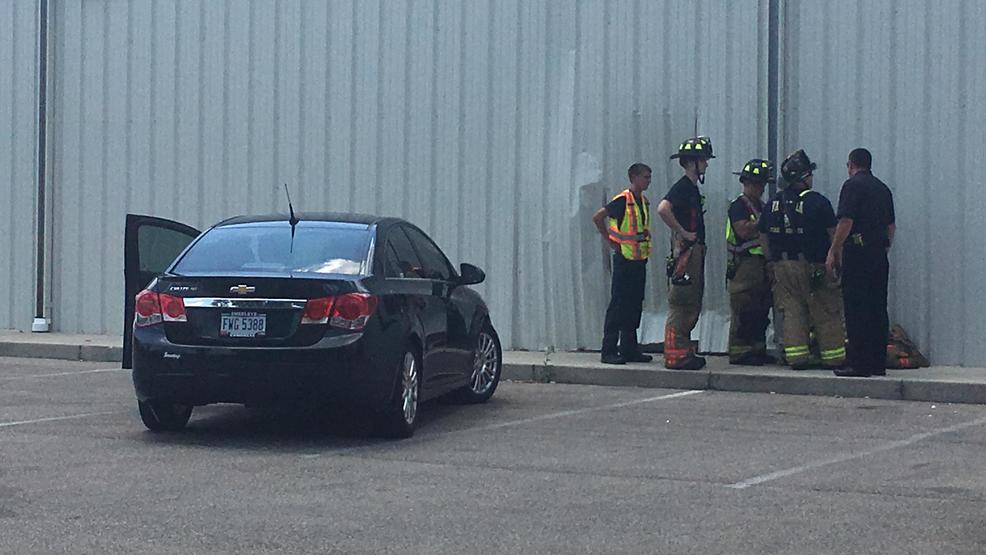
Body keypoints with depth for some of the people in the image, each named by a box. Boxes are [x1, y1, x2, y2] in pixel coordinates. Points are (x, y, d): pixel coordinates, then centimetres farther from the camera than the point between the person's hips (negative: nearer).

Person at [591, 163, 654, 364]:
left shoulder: (644, 202, 11)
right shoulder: (623, 200, -13)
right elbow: (597, 217, -17)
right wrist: (611, 242, -12)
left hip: (639, 260, 8)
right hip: (624, 259, -8)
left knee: (635, 305, 10)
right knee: (618, 305, -5)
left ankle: (629, 349, 17)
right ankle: (609, 351, -2)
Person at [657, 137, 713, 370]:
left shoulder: (692, 187, 18)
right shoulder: (682, 187, -13)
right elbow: (663, 209, -28)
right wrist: (683, 233, -21)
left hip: (695, 252, 10)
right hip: (685, 251, -10)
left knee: (692, 305, 13)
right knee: (680, 304, -9)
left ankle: (684, 351, 18)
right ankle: (675, 354, -8)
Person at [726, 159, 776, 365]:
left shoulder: (761, 206, 19)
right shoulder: (739, 205, -8)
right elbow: (744, 231, -21)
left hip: (762, 265, 9)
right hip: (745, 264, -9)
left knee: (761, 311, 11)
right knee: (743, 311, -8)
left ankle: (757, 349, 17)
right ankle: (739, 352, -5)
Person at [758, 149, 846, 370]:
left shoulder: (774, 203, 6)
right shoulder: (818, 202, -10)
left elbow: (764, 239, 11)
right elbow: (834, 236, -9)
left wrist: (772, 264, 17)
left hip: (783, 267, 5)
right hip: (814, 267, -5)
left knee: (792, 313, 8)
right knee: (826, 314, 3)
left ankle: (797, 357, 4)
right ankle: (833, 357, 6)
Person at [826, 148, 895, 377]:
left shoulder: (853, 185, -7)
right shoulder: (883, 188, 16)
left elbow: (846, 222, -14)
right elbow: (891, 225, 17)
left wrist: (833, 253, -11)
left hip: (857, 253, -7)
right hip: (880, 254, 7)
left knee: (857, 311, -6)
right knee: (878, 310, 9)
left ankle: (859, 364, -8)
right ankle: (878, 364, 10)